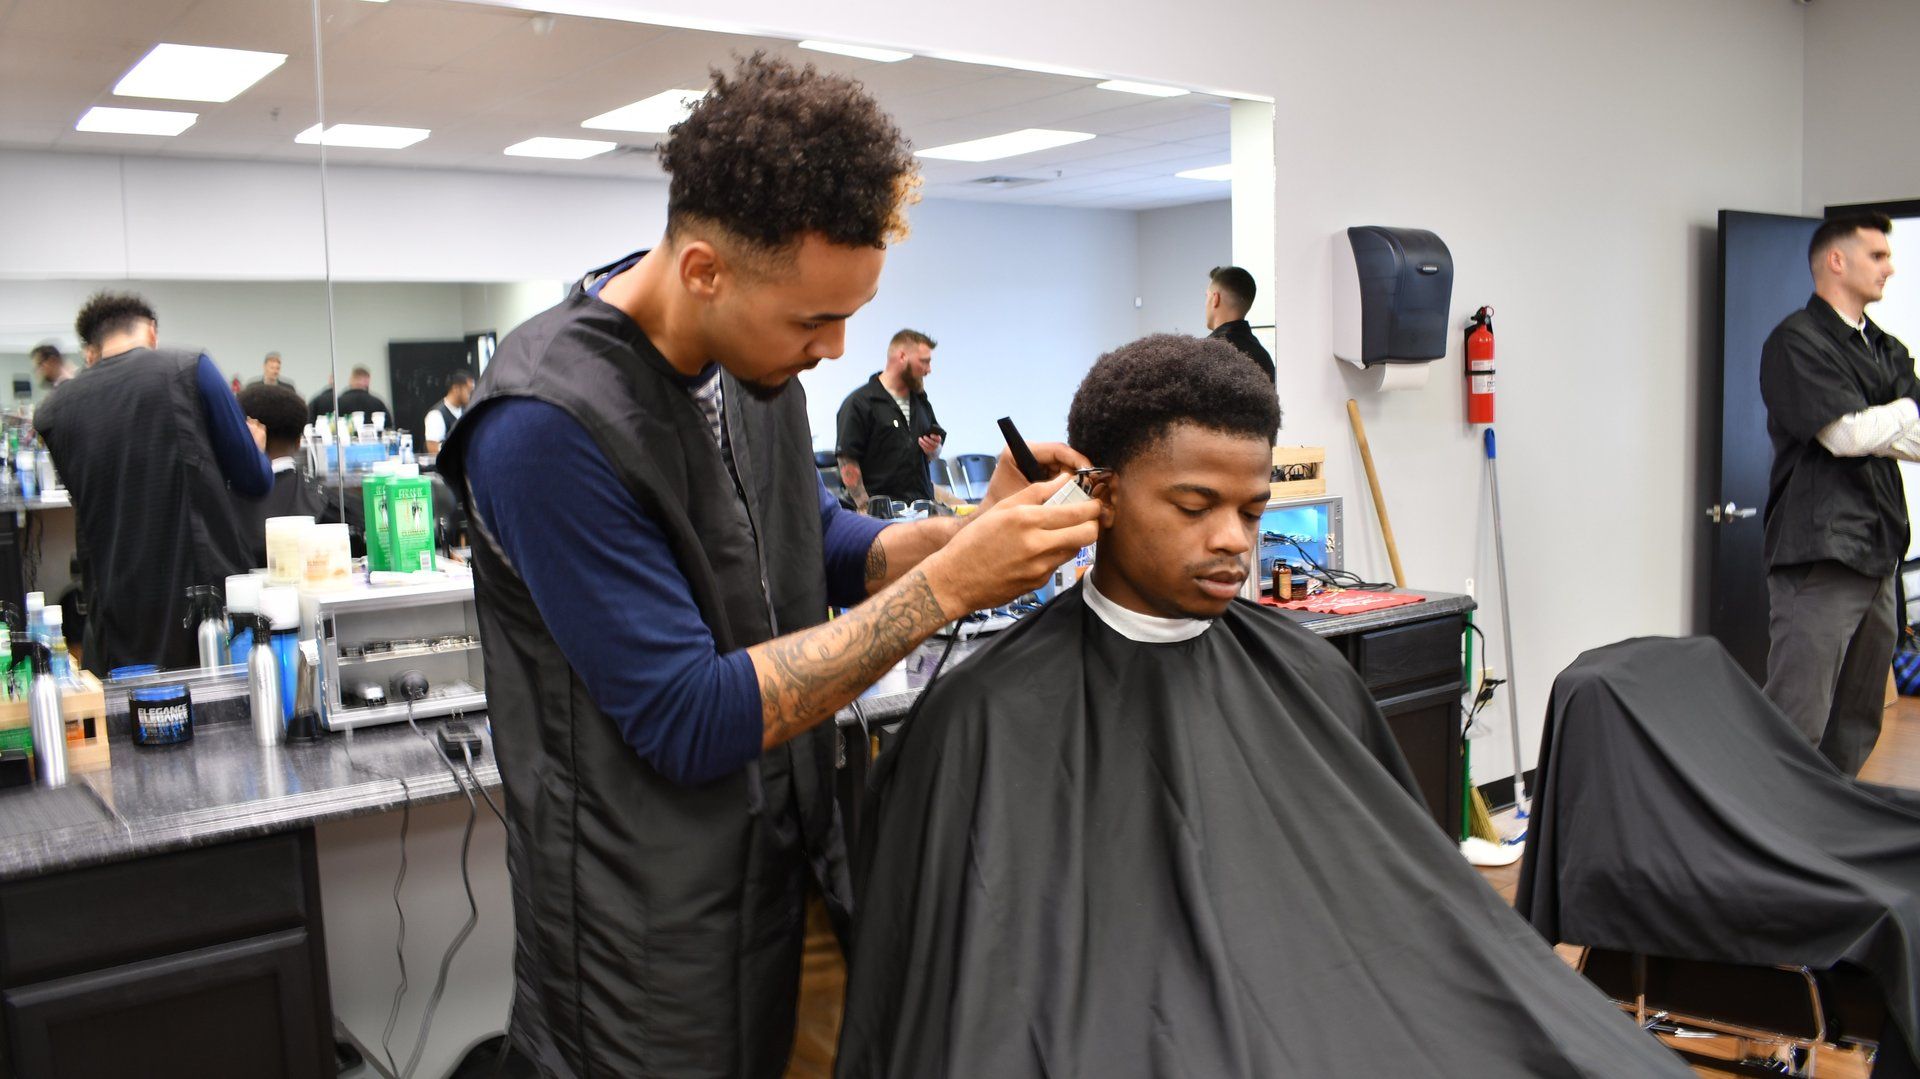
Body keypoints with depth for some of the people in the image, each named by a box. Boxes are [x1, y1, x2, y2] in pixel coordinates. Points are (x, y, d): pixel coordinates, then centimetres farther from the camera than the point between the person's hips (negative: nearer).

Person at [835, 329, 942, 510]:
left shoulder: (920, 400, 18)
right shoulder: (859, 403, -5)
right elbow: (848, 463, -11)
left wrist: (934, 449, 3)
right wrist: (866, 509, -17)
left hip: (923, 504, 6)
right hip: (882, 509, -6)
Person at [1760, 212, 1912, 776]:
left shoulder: (1886, 350, 18)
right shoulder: (1797, 340, -6)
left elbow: (1909, 440, 8)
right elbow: (1846, 433, -14)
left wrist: (1869, 433, -10)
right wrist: (1906, 411, 0)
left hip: (1876, 555, 8)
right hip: (1819, 555, -8)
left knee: (1858, 727, 14)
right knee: (1797, 727, -10)